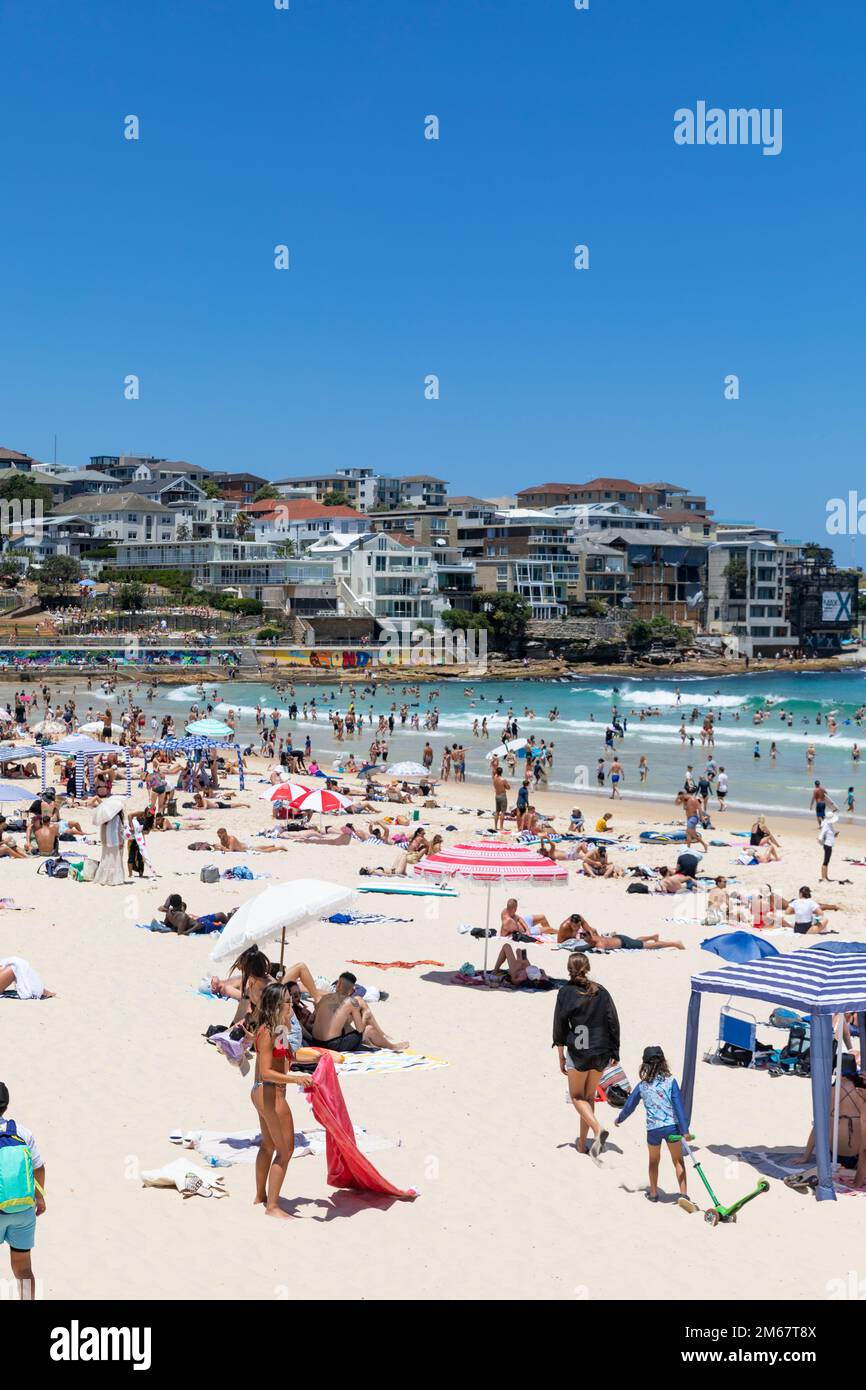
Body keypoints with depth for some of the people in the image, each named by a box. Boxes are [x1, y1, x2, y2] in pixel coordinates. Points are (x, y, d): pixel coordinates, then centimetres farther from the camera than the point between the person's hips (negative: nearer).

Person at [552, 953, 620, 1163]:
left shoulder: (566, 992, -4)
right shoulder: (601, 991, 4)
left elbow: (560, 1025, -4)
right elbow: (613, 1022, 3)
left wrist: (561, 1057, 3)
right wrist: (615, 1052, 9)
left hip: (577, 1052, -4)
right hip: (601, 1052, 4)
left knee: (577, 1096, 8)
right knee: (589, 1096, 16)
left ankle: (597, 1128, -17)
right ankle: (583, 1143, 17)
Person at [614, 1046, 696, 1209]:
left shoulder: (642, 1086, 3)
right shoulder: (670, 1082, -5)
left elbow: (629, 1106, 14)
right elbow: (678, 1106, -9)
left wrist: (619, 1119, 33)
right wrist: (685, 1130, -7)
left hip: (653, 1129, 2)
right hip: (672, 1127, -2)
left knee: (653, 1161, 22)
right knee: (678, 1161, 9)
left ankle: (653, 1193, 32)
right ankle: (684, 1194, -1)